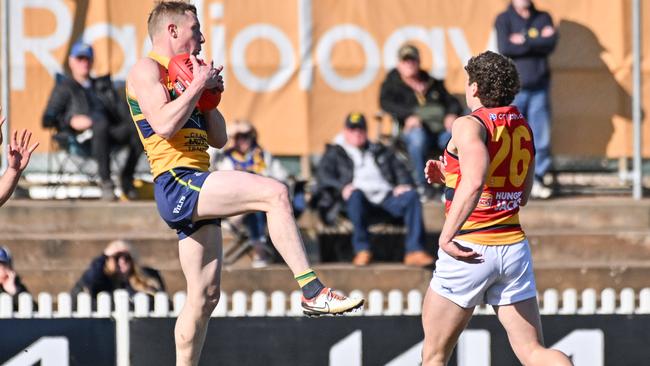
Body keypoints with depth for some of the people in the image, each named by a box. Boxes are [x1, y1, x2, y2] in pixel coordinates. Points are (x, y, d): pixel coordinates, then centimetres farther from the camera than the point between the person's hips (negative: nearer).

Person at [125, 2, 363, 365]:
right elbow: (164, 125, -19)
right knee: (274, 192, -24)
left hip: (195, 190, 10)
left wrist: (208, 93, 12)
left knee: (205, 295, 9)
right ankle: (313, 291, -28)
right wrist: (198, 84, -10)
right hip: (176, 182, -10)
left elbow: (218, 139, 25)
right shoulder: (148, 70, -1)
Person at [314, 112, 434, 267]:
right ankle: (362, 249, -40)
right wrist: (342, 187, -15)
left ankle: (415, 250, -35)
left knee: (411, 195, -26)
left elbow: (400, 168, 23)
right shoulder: (335, 153, 22)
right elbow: (323, 174, 5)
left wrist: (404, 184, -1)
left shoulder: (380, 151, 32)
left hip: (386, 197, 3)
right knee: (356, 194, -39)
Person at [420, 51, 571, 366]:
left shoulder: (469, 125, -10)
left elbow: (475, 182, -28)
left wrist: (447, 235, -31)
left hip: (470, 251, -6)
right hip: (514, 247, 6)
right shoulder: (523, 128, 13)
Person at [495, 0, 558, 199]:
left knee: (541, 137, -1)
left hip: (539, 87, 2)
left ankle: (536, 180, 6)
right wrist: (537, 42, -9)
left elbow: (550, 43, -5)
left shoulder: (543, 18, 11)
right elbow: (505, 48, -12)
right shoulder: (504, 19, 4)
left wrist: (524, 41, -11)